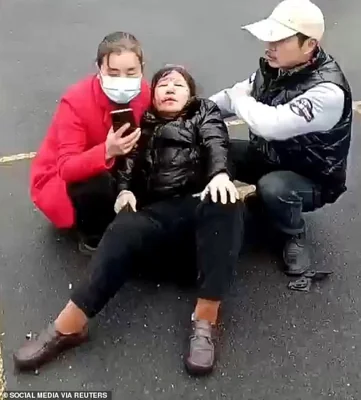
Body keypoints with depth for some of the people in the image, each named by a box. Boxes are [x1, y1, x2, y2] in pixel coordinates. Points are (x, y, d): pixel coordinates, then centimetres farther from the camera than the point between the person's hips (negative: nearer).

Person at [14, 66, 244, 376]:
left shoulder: (205, 112, 23)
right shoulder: (144, 124, 28)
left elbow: (215, 143, 1)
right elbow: (129, 162, 14)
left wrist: (220, 174, -23)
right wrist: (125, 189, -11)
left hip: (204, 202, -1)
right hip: (159, 211, 2)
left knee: (225, 202, -38)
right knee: (124, 230, -31)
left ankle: (206, 316, -39)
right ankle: (69, 325, -35)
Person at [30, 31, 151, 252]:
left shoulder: (144, 93, -15)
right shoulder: (75, 101, -29)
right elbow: (68, 169, -35)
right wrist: (107, 152, -51)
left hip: (112, 170, 5)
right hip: (60, 180, -5)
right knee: (98, 186, -35)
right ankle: (94, 236, -4)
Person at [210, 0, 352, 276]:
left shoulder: (328, 91, -33)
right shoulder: (273, 67, -9)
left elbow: (272, 125, -44)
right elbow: (236, 96, 5)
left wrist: (239, 99, -24)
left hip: (311, 179, -7)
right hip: (269, 156, 7)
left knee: (273, 188, -38)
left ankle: (295, 236, -2)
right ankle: (257, 203, 17)